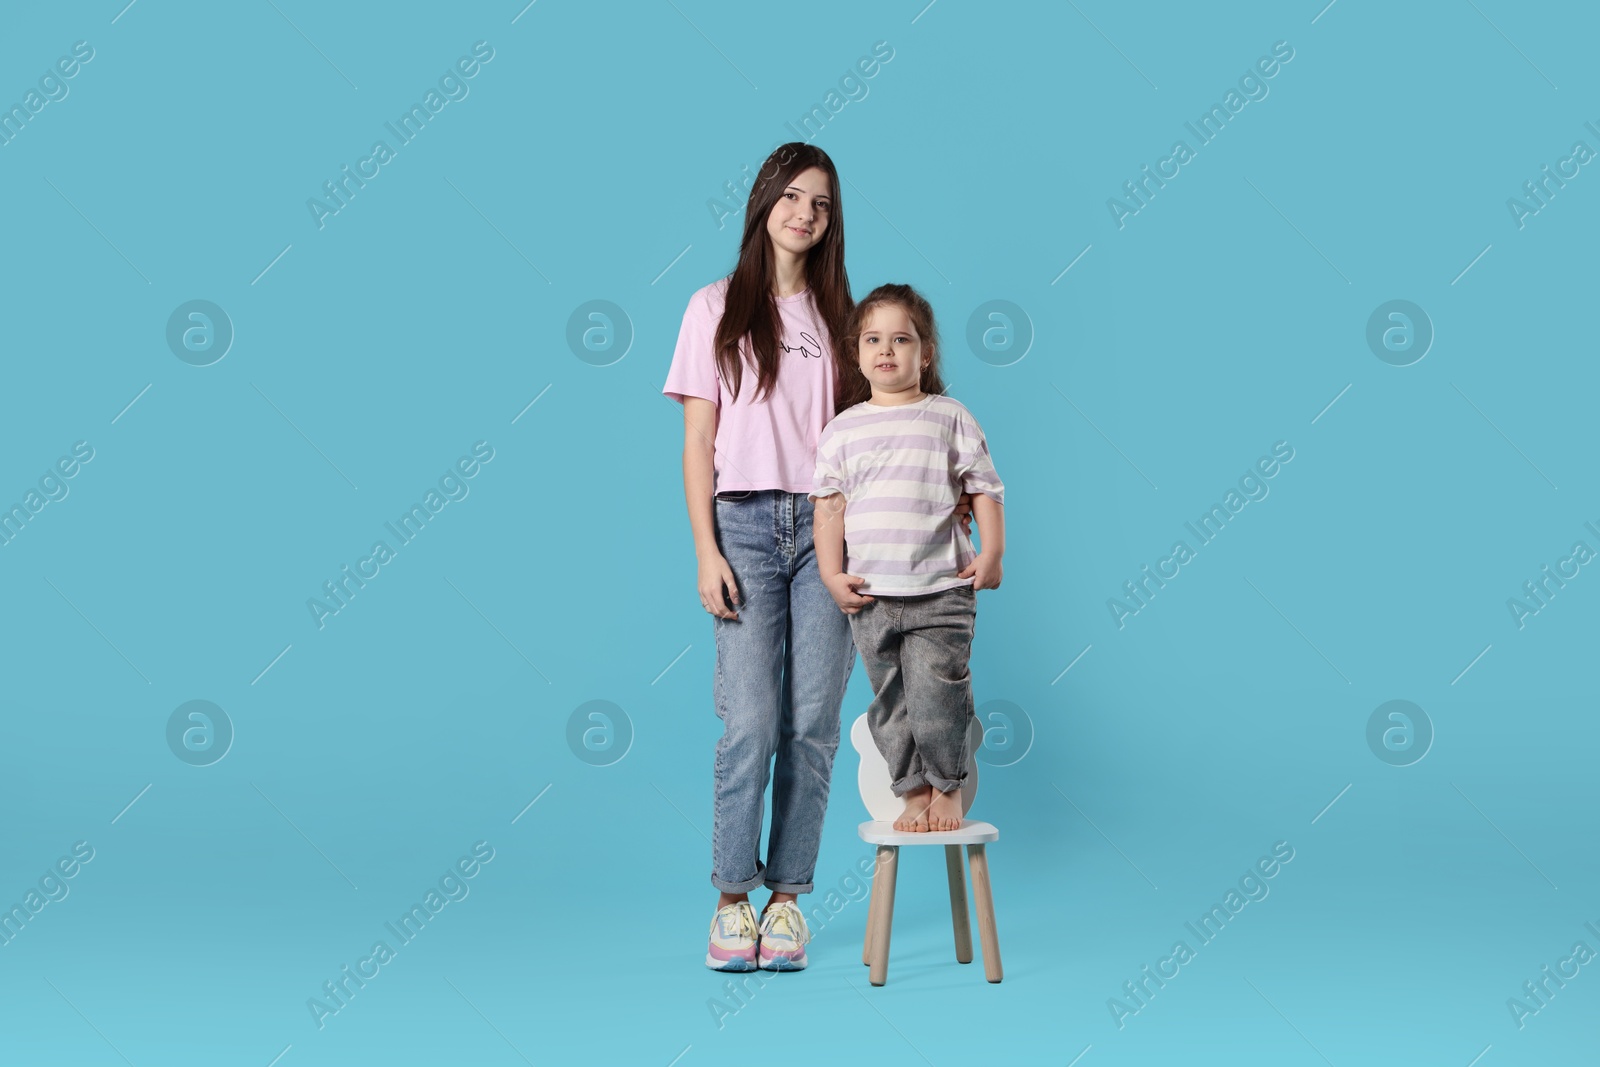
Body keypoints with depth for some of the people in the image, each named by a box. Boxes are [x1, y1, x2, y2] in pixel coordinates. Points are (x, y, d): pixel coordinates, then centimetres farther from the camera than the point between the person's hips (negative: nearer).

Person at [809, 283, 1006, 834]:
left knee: (935, 698, -6)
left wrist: (992, 552, -4)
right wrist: (832, 573, -1)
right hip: (869, 594, 3)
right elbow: (829, 505, 7)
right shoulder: (842, 430, 8)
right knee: (890, 701, 8)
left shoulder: (950, 417, 3)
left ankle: (948, 786, 15)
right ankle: (915, 791, 22)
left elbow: (985, 488, 5)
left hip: (941, 591, -2)